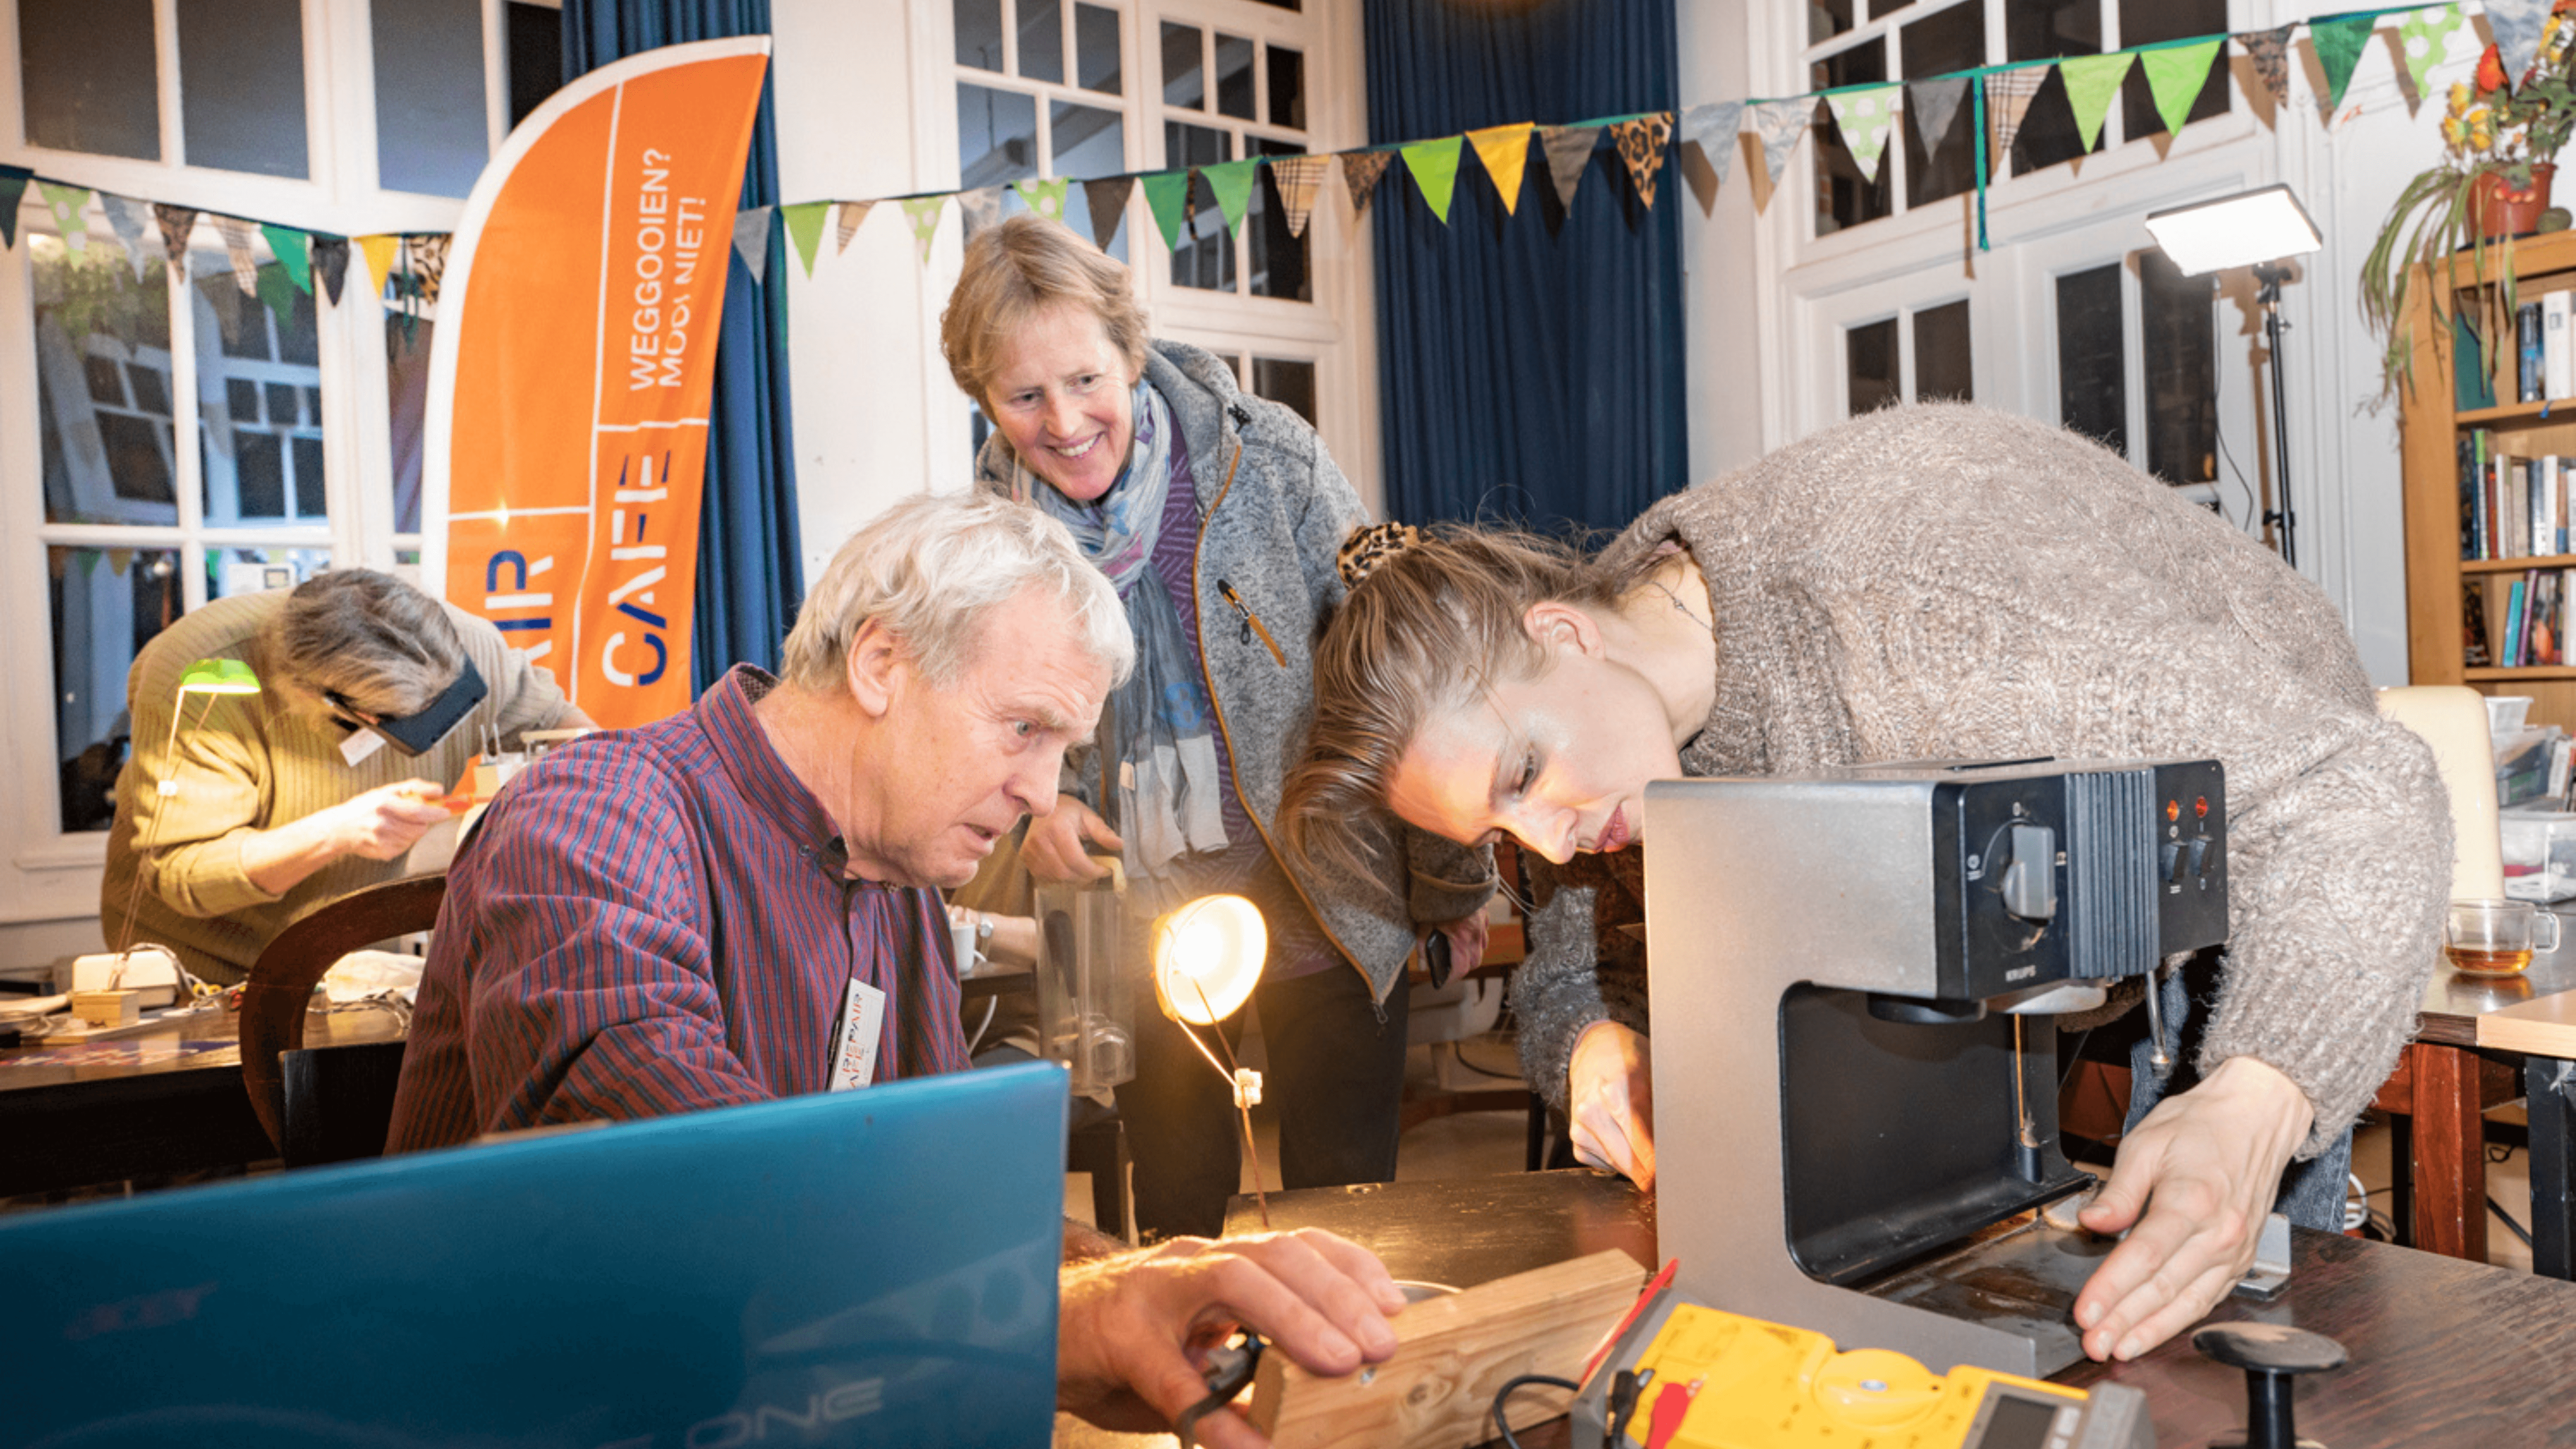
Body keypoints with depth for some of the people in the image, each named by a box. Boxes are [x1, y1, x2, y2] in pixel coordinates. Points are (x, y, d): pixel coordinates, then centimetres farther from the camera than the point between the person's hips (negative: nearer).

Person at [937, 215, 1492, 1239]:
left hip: (1326, 913, -1)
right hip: (1143, 921, 2)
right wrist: (1034, 803, -11)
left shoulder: (1269, 460, -12)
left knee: (1346, 1206, 11)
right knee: (1176, 1214, 16)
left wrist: (1450, 884, 0)